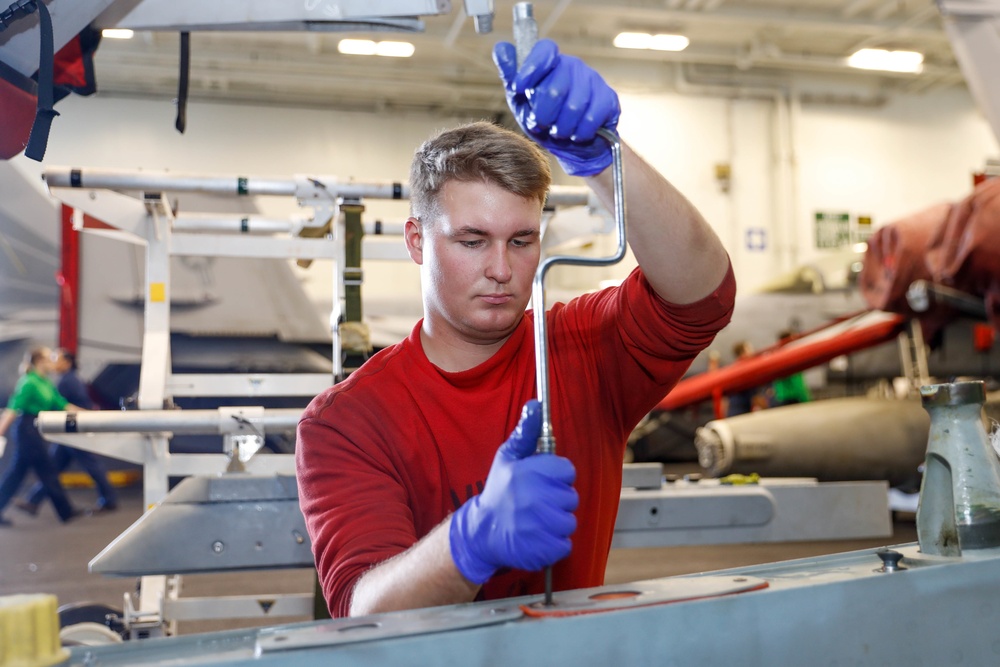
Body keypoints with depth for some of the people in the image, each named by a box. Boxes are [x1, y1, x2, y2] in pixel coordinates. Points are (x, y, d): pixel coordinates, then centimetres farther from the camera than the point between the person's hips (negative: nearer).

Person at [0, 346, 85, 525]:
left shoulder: (47, 384, 12)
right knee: (47, 473, 0)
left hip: (35, 432, 9)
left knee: (16, 473, 10)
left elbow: (62, 405, 15)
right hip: (28, 430, -9)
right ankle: (66, 512, 8)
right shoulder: (30, 382, -15)